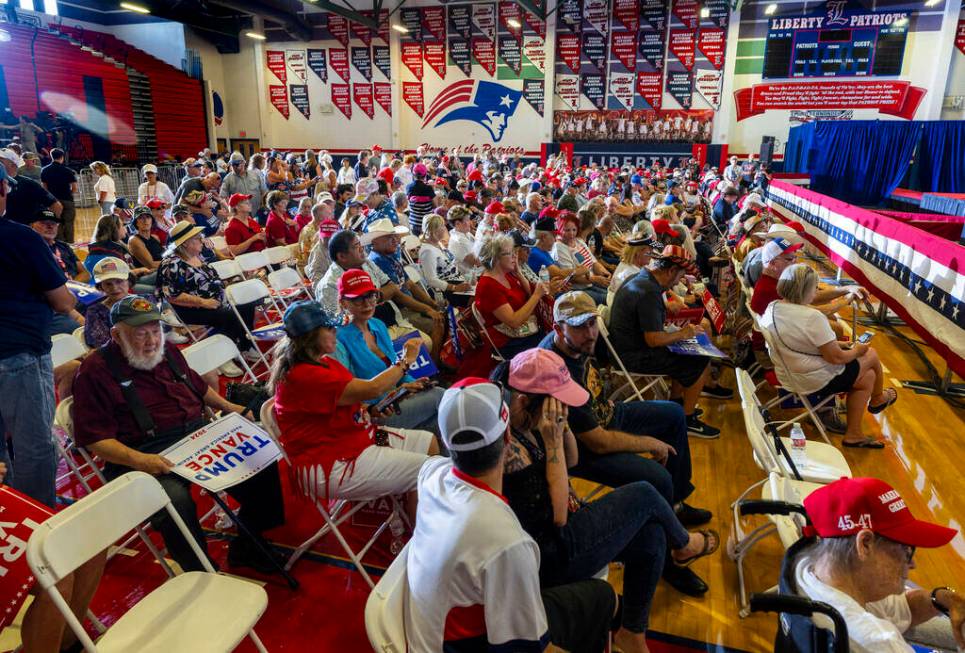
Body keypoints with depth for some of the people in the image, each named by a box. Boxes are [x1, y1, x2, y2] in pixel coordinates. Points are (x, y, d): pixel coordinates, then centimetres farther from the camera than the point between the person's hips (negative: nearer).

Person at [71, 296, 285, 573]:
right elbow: (95, 438, -12)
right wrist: (138, 460, -26)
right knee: (175, 499, -37)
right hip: (146, 455, -7)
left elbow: (197, 386, 34)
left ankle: (246, 548, 11)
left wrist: (227, 406, 23)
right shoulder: (96, 370, -6)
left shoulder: (167, 351, 16)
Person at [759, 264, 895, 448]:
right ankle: (878, 399, 47)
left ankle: (853, 435, 28)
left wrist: (836, 344, 12)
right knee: (871, 355, 17)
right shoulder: (813, 318, -30)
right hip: (818, 382, -8)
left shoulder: (771, 308, -5)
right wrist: (856, 351, -2)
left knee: (867, 377, 22)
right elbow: (836, 358, -23)